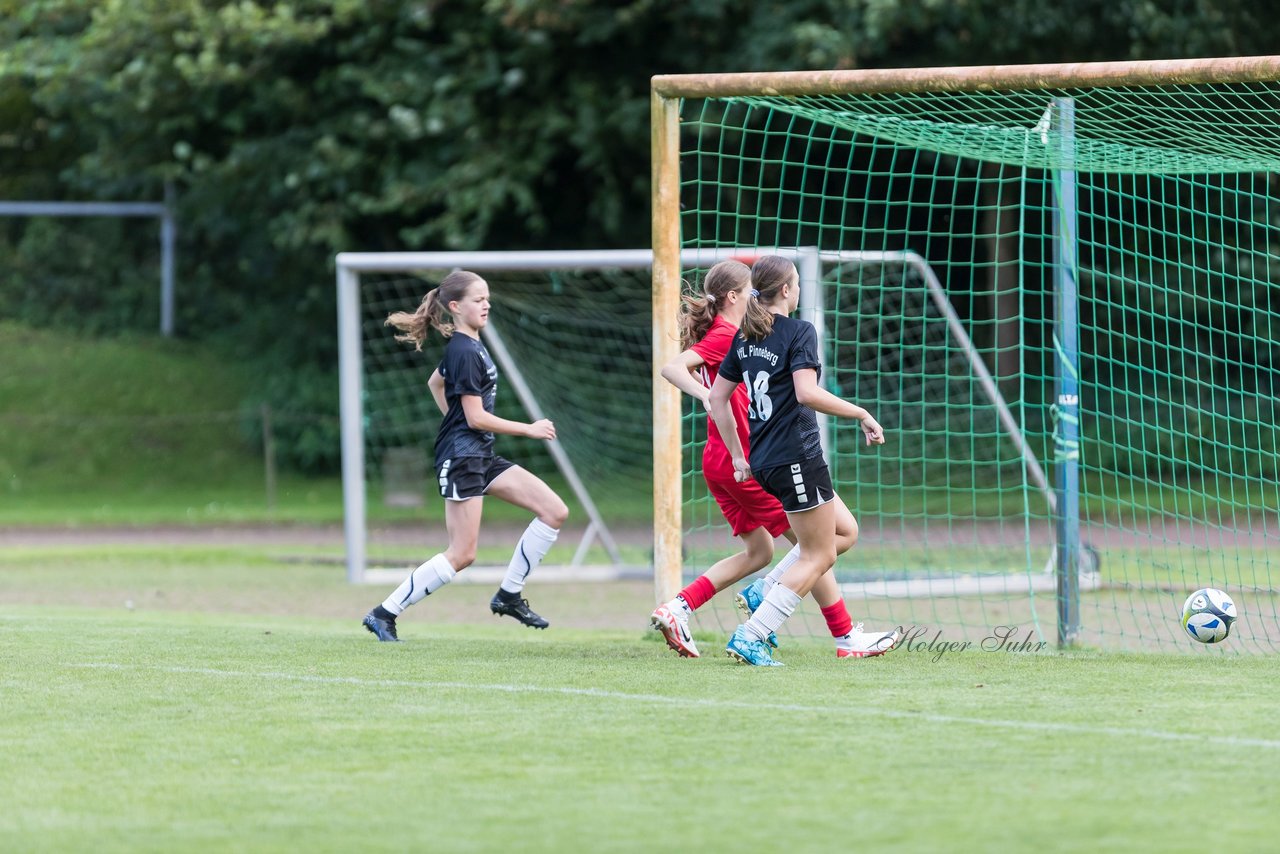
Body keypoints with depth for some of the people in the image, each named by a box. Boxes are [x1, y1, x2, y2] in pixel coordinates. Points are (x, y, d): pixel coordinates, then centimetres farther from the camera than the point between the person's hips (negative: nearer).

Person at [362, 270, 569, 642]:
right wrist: (529, 429, -10)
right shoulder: (466, 352, -17)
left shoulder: (466, 346, 13)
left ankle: (509, 595, 8)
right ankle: (384, 614, -4)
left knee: (555, 511, 1)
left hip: (481, 456, 10)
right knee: (462, 554, -10)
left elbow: (435, 382, 30)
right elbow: (476, 418, -18)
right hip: (461, 457, -10)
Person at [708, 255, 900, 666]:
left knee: (845, 529, 19)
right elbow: (807, 394, -24)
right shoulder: (799, 332, -11)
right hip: (797, 458, -9)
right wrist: (862, 415, -17)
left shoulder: (745, 337, 12)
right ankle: (750, 637, -10)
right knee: (819, 557, -1)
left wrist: (739, 457, 19)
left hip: (764, 459, 9)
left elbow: (718, 397, 14)